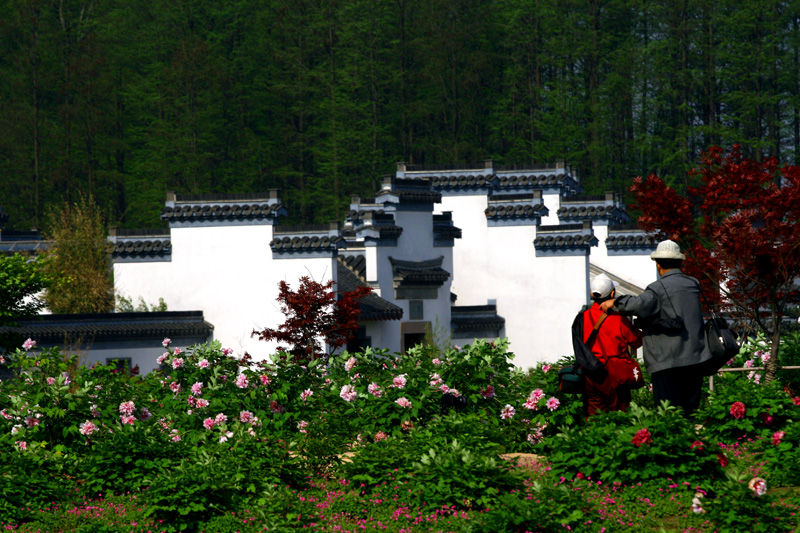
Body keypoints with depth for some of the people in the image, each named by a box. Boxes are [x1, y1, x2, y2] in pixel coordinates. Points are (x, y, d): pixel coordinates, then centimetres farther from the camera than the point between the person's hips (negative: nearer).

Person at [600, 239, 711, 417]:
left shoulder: (658, 288, -10)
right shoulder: (693, 284, 10)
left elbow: (639, 304, -26)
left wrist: (615, 302, -9)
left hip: (667, 360, -5)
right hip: (693, 357, 5)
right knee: (690, 408, 9)